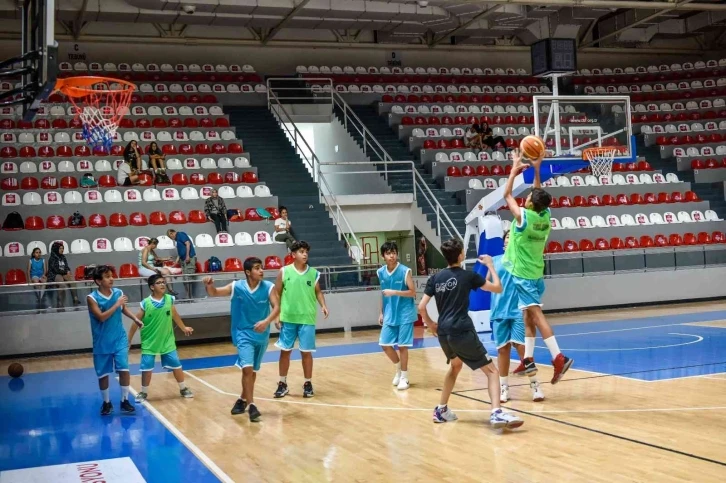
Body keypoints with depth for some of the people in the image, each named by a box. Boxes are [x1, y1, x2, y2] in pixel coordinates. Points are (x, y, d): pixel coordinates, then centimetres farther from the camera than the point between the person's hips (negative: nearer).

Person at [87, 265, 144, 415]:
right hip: (102, 342, -2)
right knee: (103, 374, 8)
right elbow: (101, 317, -24)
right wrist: (116, 304, -25)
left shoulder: (118, 293, -2)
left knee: (124, 369, -6)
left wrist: (135, 319, 6)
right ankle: (106, 403, 26)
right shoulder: (92, 298, -14)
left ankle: (125, 401, 8)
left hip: (119, 339, 2)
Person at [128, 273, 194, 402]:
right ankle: (144, 393, 20)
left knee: (176, 365, 7)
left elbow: (175, 316, 12)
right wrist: (128, 340, -3)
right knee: (146, 368, 2)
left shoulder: (170, 299, -6)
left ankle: (183, 389, 24)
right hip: (150, 342, -2)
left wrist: (184, 328, 23)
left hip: (167, 341, 2)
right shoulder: (145, 303, -14)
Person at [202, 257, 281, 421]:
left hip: (261, 335, 2)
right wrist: (209, 285, -27)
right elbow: (214, 293, -3)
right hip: (243, 334, -2)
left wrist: (267, 321, -37)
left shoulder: (269, 287, -11)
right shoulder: (236, 287, -10)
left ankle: (243, 400, 35)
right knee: (247, 368, -18)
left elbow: (276, 308, -18)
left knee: (252, 370, 15)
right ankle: (251, 405, -12)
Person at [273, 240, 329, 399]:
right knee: (285, 351, 6)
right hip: (288, 318, 0)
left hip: (307, 318, 0)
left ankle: (308, 384, 17)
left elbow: (318, 292, 10)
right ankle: (282, 384, 18)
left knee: (306, 352, 5)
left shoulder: (313, 273, 2)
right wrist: (276, 314, -2)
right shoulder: (284, 271, -1)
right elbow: (277, 294, 3)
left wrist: (323, 305, -8)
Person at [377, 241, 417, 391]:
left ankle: (404, 377, 12)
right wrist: (382, 312, 13)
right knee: (384, 344, 3)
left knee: (402, 346, -1)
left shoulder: (405, 271, -13)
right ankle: (398, 367, 28)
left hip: (405, 314, -5)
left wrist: (394, 292, -24)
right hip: (389, 315, 5)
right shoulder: (381, 272, 3)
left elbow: (413, 292, -12)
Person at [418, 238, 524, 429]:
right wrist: (490, 265, 17)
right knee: (492, 371, -2)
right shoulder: (467, 275, -2)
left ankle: (441, 410, 35)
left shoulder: (435, 278, 10)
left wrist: (430, 324, 24)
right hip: (462, 331, -6)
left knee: (456, 365, 32)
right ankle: (497, 413, -21)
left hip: (443, 333, 6)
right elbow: (498, 288, 6)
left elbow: (421, 307, 8)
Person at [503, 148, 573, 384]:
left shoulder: (524, 217, -17)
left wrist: (515, 169, 2)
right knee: (529, 316, 13)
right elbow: (539, 195, 17)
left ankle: (558, 357, -22)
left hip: (522, 275, -7)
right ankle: (528, 360, 17)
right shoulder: (545, 216, 0)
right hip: (535, 274, 7)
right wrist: (536, 170, 13)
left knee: (536, 314, -13)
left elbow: (507, 195, -5)